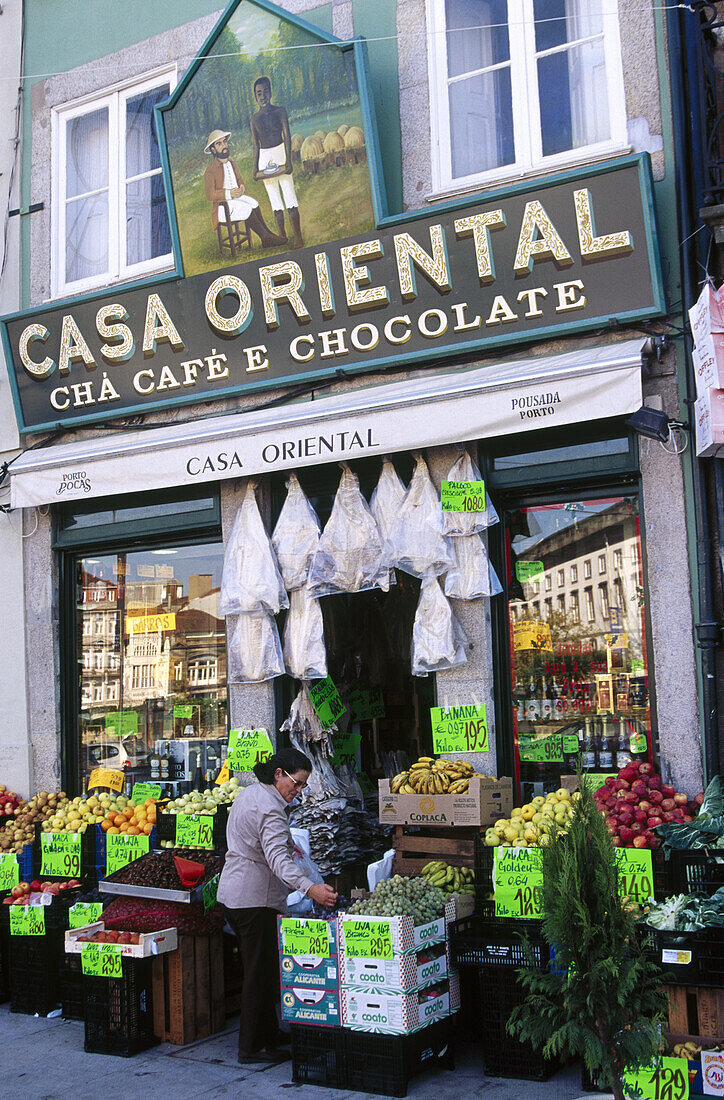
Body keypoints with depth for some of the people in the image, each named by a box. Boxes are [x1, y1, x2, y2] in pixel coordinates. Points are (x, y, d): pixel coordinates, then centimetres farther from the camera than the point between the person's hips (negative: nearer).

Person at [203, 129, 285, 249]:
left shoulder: (232, 164, 14)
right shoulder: (210, 171, -9)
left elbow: (240, 182, 21)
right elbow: (210, 195, -14)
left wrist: (241, 188, -5)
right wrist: (229, 194, -25)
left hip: (237, 198, 6)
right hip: (222, 207, -6)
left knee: (253, 203, -22)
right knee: (247, 208, -28)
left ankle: (267, 235, -25)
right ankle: (266, 238, -25)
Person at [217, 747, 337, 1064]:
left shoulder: (248, 793, 11)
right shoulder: (270, 808, -20)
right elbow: (277, 858, -34)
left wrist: (287, 844, 38)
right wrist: (309, 888, -45)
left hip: (232, 892, 10)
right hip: (255, 898, -10)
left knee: (257, 968, 18)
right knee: (261, 971, -2)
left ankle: (268, 1034, 29)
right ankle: (252, 1047, 4)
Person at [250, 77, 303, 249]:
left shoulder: (280, 112, 2)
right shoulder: (255, 118, 9)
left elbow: (287, 136, -5)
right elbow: (255, 145, 12)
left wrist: (288, 160, -16)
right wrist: (255, 167, 8)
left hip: (280, 153, -3)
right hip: (264, 157, 3)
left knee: (289, 194, -9)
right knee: (274, 198, 5)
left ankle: (298, 238, -11)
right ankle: (282, 237, 9)